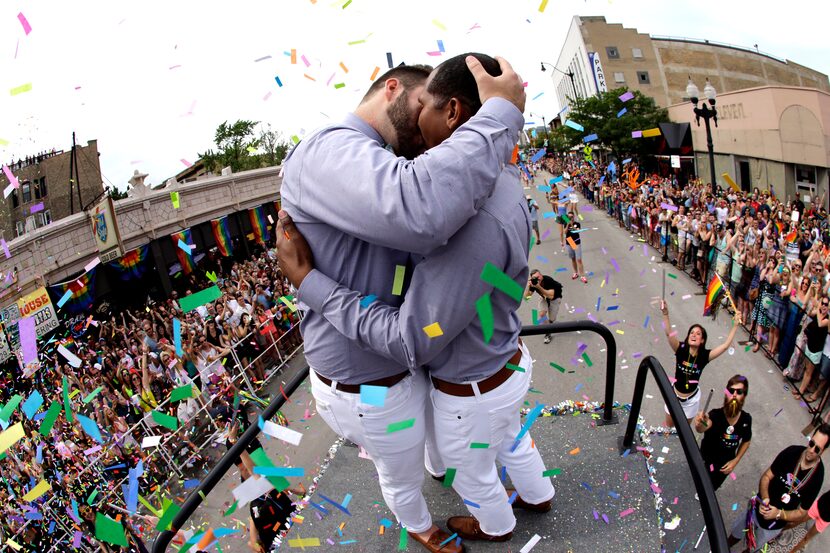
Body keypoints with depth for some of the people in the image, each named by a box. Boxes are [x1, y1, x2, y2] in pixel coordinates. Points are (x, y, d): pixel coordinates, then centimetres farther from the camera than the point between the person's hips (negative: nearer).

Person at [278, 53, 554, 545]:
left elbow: (411, 342, -35)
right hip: (507, 365, 7)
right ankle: (538, 495, 65)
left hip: (471, 395, -7)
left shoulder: (476, 219, -41)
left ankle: (495, 526, 58)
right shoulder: (503, 186, -8)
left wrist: (306, 278, -31)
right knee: (510, 439, 36)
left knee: (472, 472, 26)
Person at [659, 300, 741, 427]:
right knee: (669, 426, 20)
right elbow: (669, 334, -35)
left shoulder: (704, 356, -17)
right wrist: (665, 313, -49)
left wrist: (735, 326, -29)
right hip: (675, 395, 0)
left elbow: (726, 345, -23)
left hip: (692, 399, 0)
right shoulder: (681, 349, -20)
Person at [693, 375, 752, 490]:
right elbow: (702, 428, -57)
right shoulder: (715, 414, -33)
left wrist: (735, 461, -6)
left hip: (725, 464, 3)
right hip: (706, 462, -3)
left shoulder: (746, 419, -19)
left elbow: (746, 442, 2)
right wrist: (700, 426, -80)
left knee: (712, 488, 27)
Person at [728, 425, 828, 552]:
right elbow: (766, 476, -12)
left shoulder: (817, 477, -23)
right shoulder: (792, 452, -20)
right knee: (735, 535, 21)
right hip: (758, 507, 1)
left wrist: (779, 514, -31)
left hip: (774, 524, -1)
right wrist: (764, 499, -30)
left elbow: (801, 512, -14)